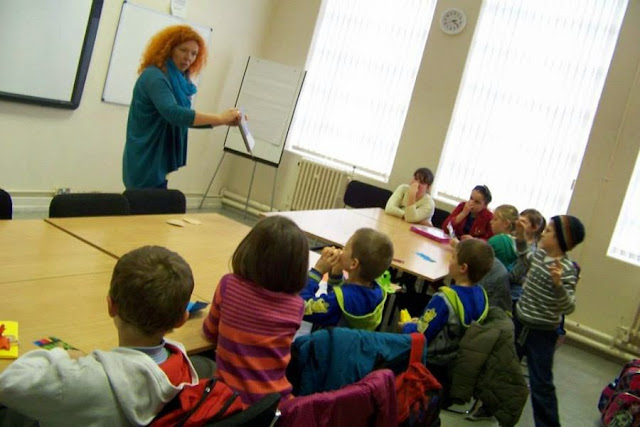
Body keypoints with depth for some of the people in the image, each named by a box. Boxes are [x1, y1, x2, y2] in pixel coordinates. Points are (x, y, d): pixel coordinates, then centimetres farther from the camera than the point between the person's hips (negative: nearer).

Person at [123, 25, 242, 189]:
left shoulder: (178, 80, 13)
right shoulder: (154, 77, -15)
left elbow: (188, 118, 13)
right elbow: (173, 114, -30)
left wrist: (224, 121, 1)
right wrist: (220, 117, -29)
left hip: (162, 164, 9)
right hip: (147, 166, -9)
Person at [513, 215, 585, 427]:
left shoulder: (566, 269, -24)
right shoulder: (540, 254, -2)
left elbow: (568, 307, -28)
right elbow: (524, 258, 22)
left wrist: (558, 284, -44)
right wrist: (520, 237, 9)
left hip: (541, 334, -8)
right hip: (520, 322, 8)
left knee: (541, 383, 1)